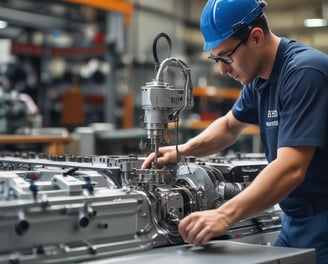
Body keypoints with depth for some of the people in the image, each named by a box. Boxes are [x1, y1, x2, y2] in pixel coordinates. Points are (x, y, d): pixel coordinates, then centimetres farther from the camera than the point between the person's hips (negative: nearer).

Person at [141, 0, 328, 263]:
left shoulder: (304, 71, -22)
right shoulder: (260, 76, 4)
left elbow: (290, 169, -31)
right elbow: (229, 126, 20)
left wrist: (225, 215, -39)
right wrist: (183, 150, 4)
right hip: (294, 220, 8)